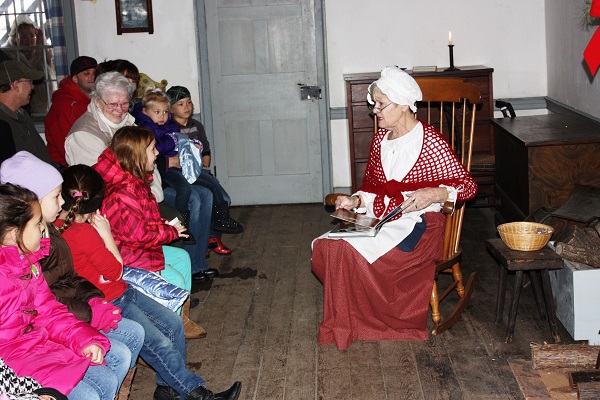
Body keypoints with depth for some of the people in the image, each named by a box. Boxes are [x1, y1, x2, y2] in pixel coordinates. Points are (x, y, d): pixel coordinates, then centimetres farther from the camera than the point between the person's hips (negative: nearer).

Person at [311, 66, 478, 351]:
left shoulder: (430, 142, -6)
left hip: (417, 224, -7)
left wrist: (433, 194, -21)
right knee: (323, 247, -21)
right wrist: (355, 201, 3)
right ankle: (343, 320, -8)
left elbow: (468, 186, -4)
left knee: (352, 252, -30)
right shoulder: (380, 139, 14)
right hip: (379, 220, 7)